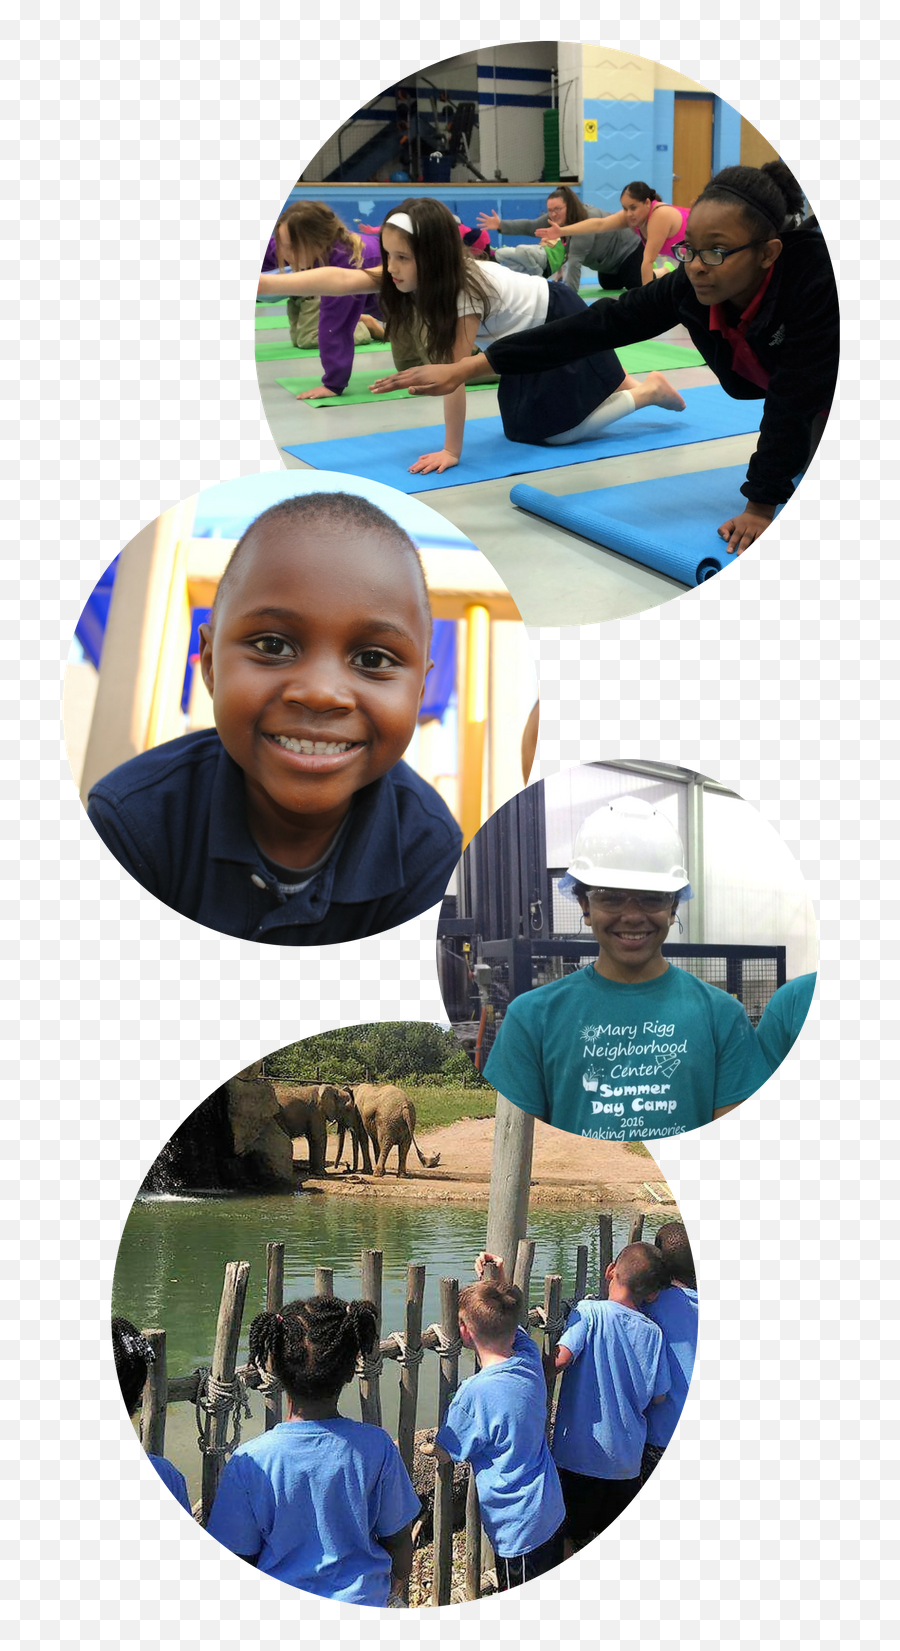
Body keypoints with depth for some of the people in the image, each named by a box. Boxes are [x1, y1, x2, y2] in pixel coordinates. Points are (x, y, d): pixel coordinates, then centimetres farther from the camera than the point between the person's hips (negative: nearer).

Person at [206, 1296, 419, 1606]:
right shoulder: (376, 1447, -14)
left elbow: (240, 1560, -8)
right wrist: (396, 1593, 18)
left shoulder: (250, 1461, -18)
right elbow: (398, 1540, -2)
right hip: (363, 1608, 1)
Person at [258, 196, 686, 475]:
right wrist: (265, 283, -42)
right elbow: (344, 278, -31)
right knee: (521, 429, 16)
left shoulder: (465, 292, -39)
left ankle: (651, 390, 14)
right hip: (528, 341, 8)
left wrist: (451, 451, -35)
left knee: (557, 432, -5)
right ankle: (626, 385, 33)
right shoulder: (415, 275, -20)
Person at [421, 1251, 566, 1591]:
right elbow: (508, 1323, 18)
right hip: (552, 1509, 8)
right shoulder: (530, 1360, -6)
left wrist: (418, 1446, 10)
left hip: (518, 1524, -8)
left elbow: (443, 1454, -9)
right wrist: (500, 1280, 3)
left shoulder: (475, 1393, -26)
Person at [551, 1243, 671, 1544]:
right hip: (627, 1457, 3)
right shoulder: (653, 1333, -3)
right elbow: (658, 1397, 2)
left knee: (575, 1536, 12)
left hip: (580, 1450, -3)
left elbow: (560, 1358, -26)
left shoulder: (590, 1312, -14)